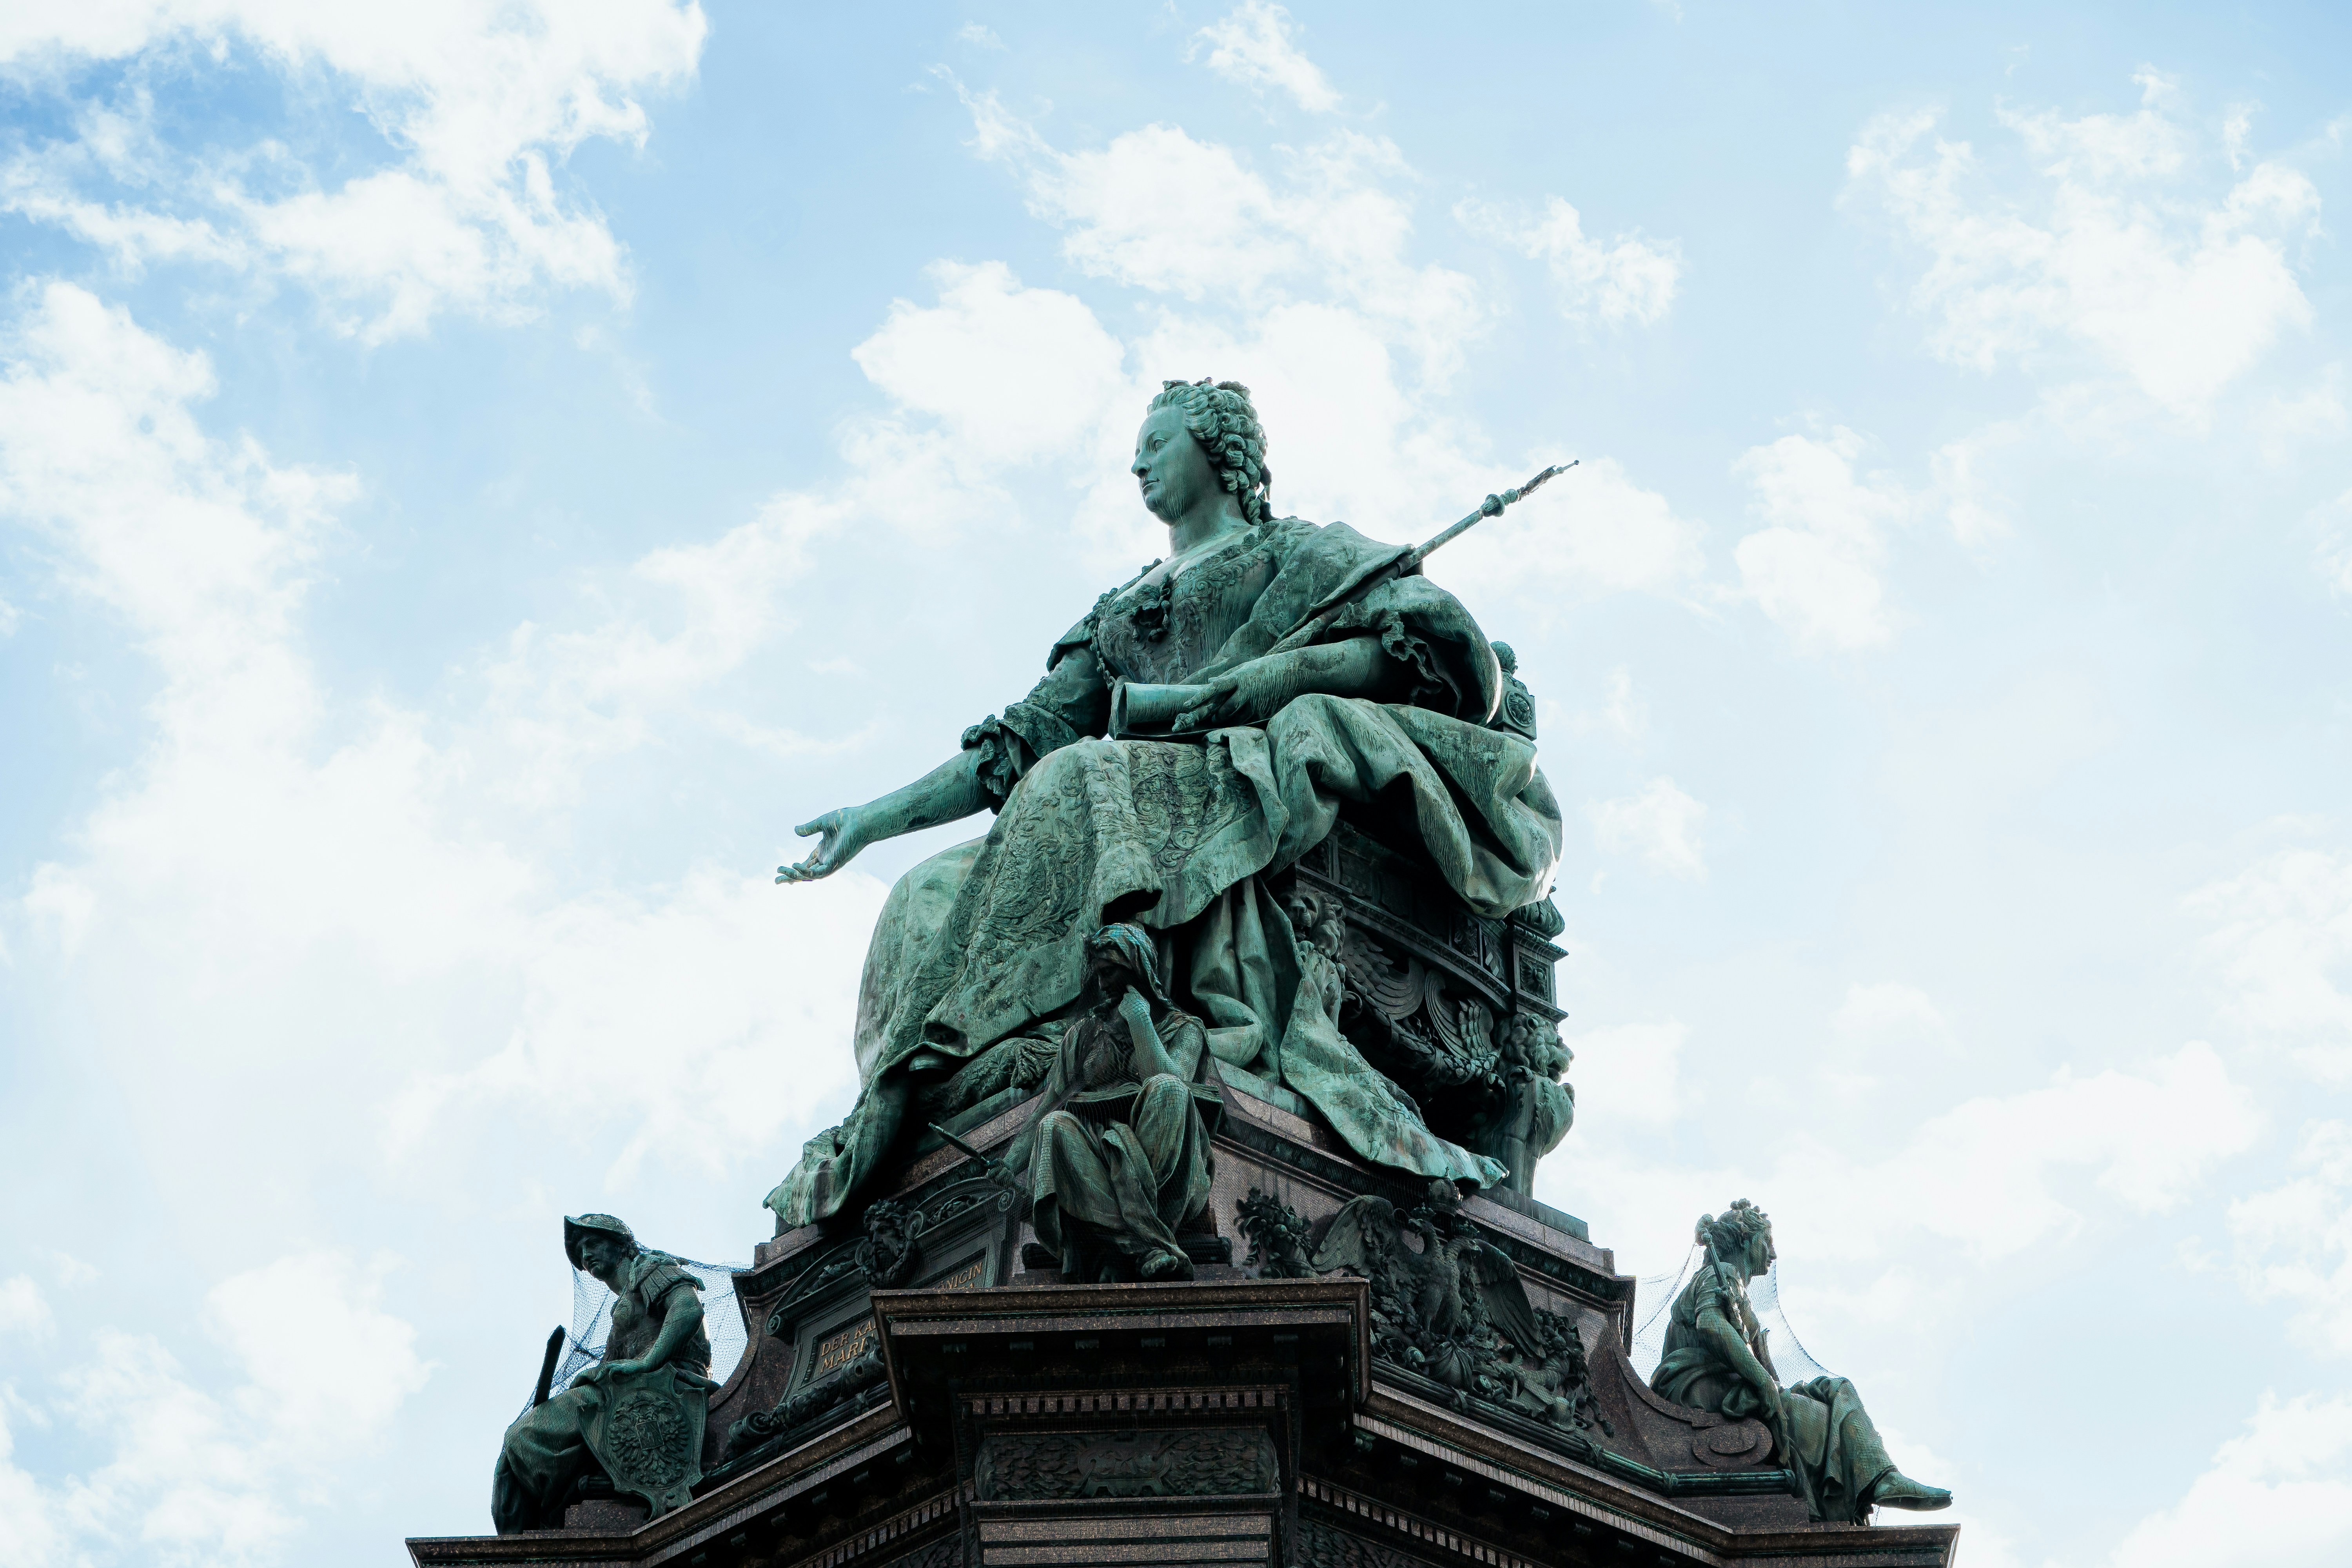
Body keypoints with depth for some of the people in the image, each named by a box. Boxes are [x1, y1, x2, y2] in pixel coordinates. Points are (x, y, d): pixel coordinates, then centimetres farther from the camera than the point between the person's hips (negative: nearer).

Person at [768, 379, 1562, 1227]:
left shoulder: (1298, 551, 19)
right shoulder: (1118, 612, 34)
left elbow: (1442, 639, 2)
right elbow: (1025, 741, 24)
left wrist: (1282, 673, -10)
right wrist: (878, 818, 14)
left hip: (1257, 774, -6)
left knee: (1081, 783, -35)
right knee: (929, 898, -18)